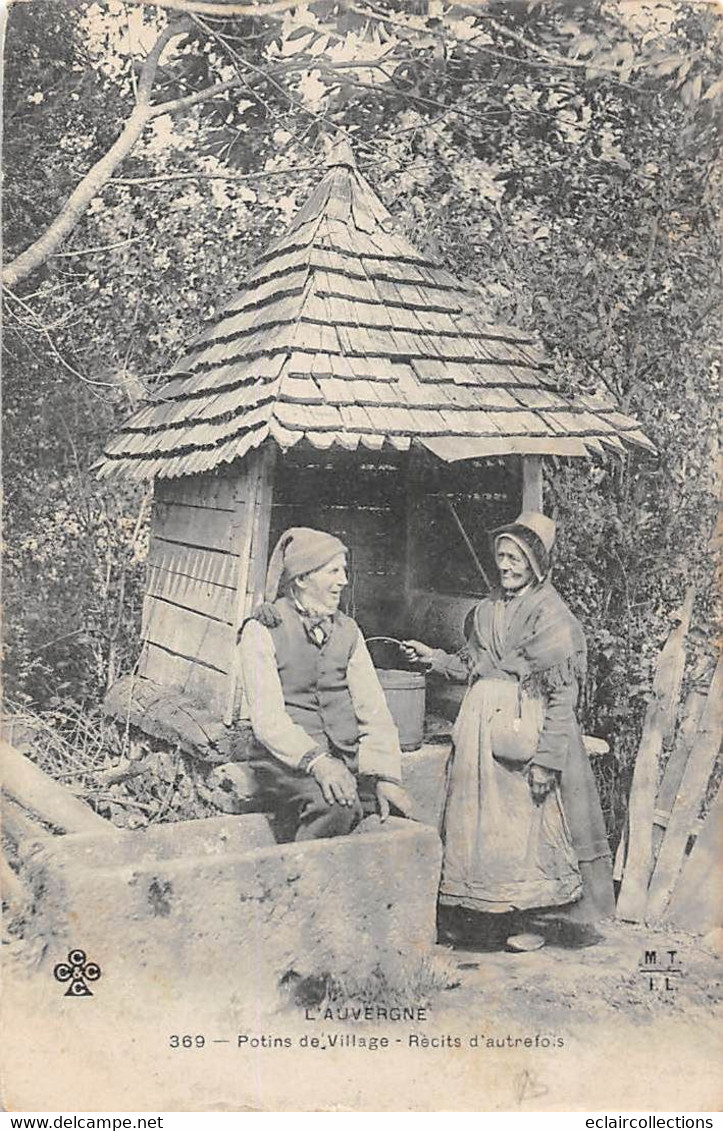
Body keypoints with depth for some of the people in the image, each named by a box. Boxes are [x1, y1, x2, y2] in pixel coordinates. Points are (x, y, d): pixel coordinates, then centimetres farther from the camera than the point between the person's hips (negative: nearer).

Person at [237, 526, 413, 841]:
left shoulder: (348, 630, 15)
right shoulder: (262, 630, -1)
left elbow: (374, 709, 7)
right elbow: (267, 718, -12)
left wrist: (385, 775, -8)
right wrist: (316, 761, -28)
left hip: (348, 756, 5)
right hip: (286, 758, -5)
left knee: (398, 812, -19)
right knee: (335, 807, -33)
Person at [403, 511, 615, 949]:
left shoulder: (554, 617, -9)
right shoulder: (488, 609, 12)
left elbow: (562, 696, -13)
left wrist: (546, 760, -17)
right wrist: (434, 658, 9)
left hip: (524, 730, -6)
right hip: (482, 726, 6)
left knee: (524, 823, 2)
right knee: (478, 819, 10)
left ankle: (524, 917, 17)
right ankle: (479, 913, 23)